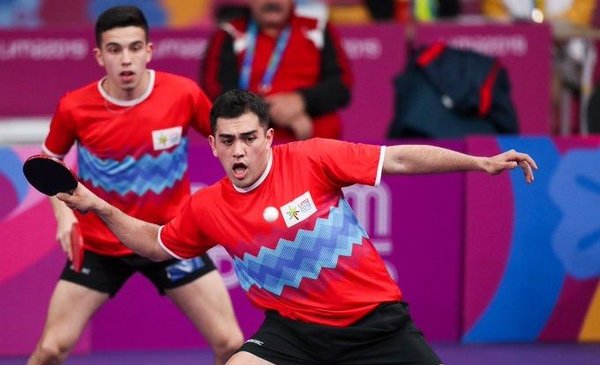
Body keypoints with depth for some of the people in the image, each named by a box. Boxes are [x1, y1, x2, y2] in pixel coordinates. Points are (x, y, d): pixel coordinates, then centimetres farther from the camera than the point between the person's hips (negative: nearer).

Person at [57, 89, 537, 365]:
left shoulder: (311, 159, -14)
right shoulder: (206, 210, -3)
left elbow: (399, 159, -11)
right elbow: (155, 243, 16)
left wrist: (480, 162, -17)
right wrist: (101, 208, 4)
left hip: (373, 319, -2)